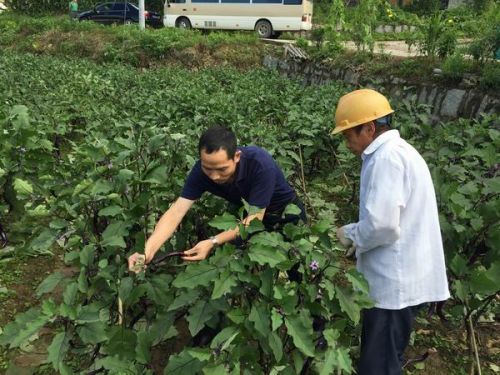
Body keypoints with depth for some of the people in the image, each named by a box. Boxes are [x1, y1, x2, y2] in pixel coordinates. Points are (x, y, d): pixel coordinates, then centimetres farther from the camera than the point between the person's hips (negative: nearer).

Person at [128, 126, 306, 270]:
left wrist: (213, 242, -44)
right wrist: (148, 250, -45)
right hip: (245, 211, 3)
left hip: (285, 212, -3)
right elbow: (176, 211, -31)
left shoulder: (261, 164, -38)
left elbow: (255, 218, -34)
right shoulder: (202, 170, -26)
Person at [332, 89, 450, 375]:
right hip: (401, 277, 10)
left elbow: (382, 225, -27)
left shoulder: (386, 157, -20)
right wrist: (355, 231, 8)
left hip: (395, 281, -10)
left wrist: (350, 236, -9)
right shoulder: (397, 151, 12)